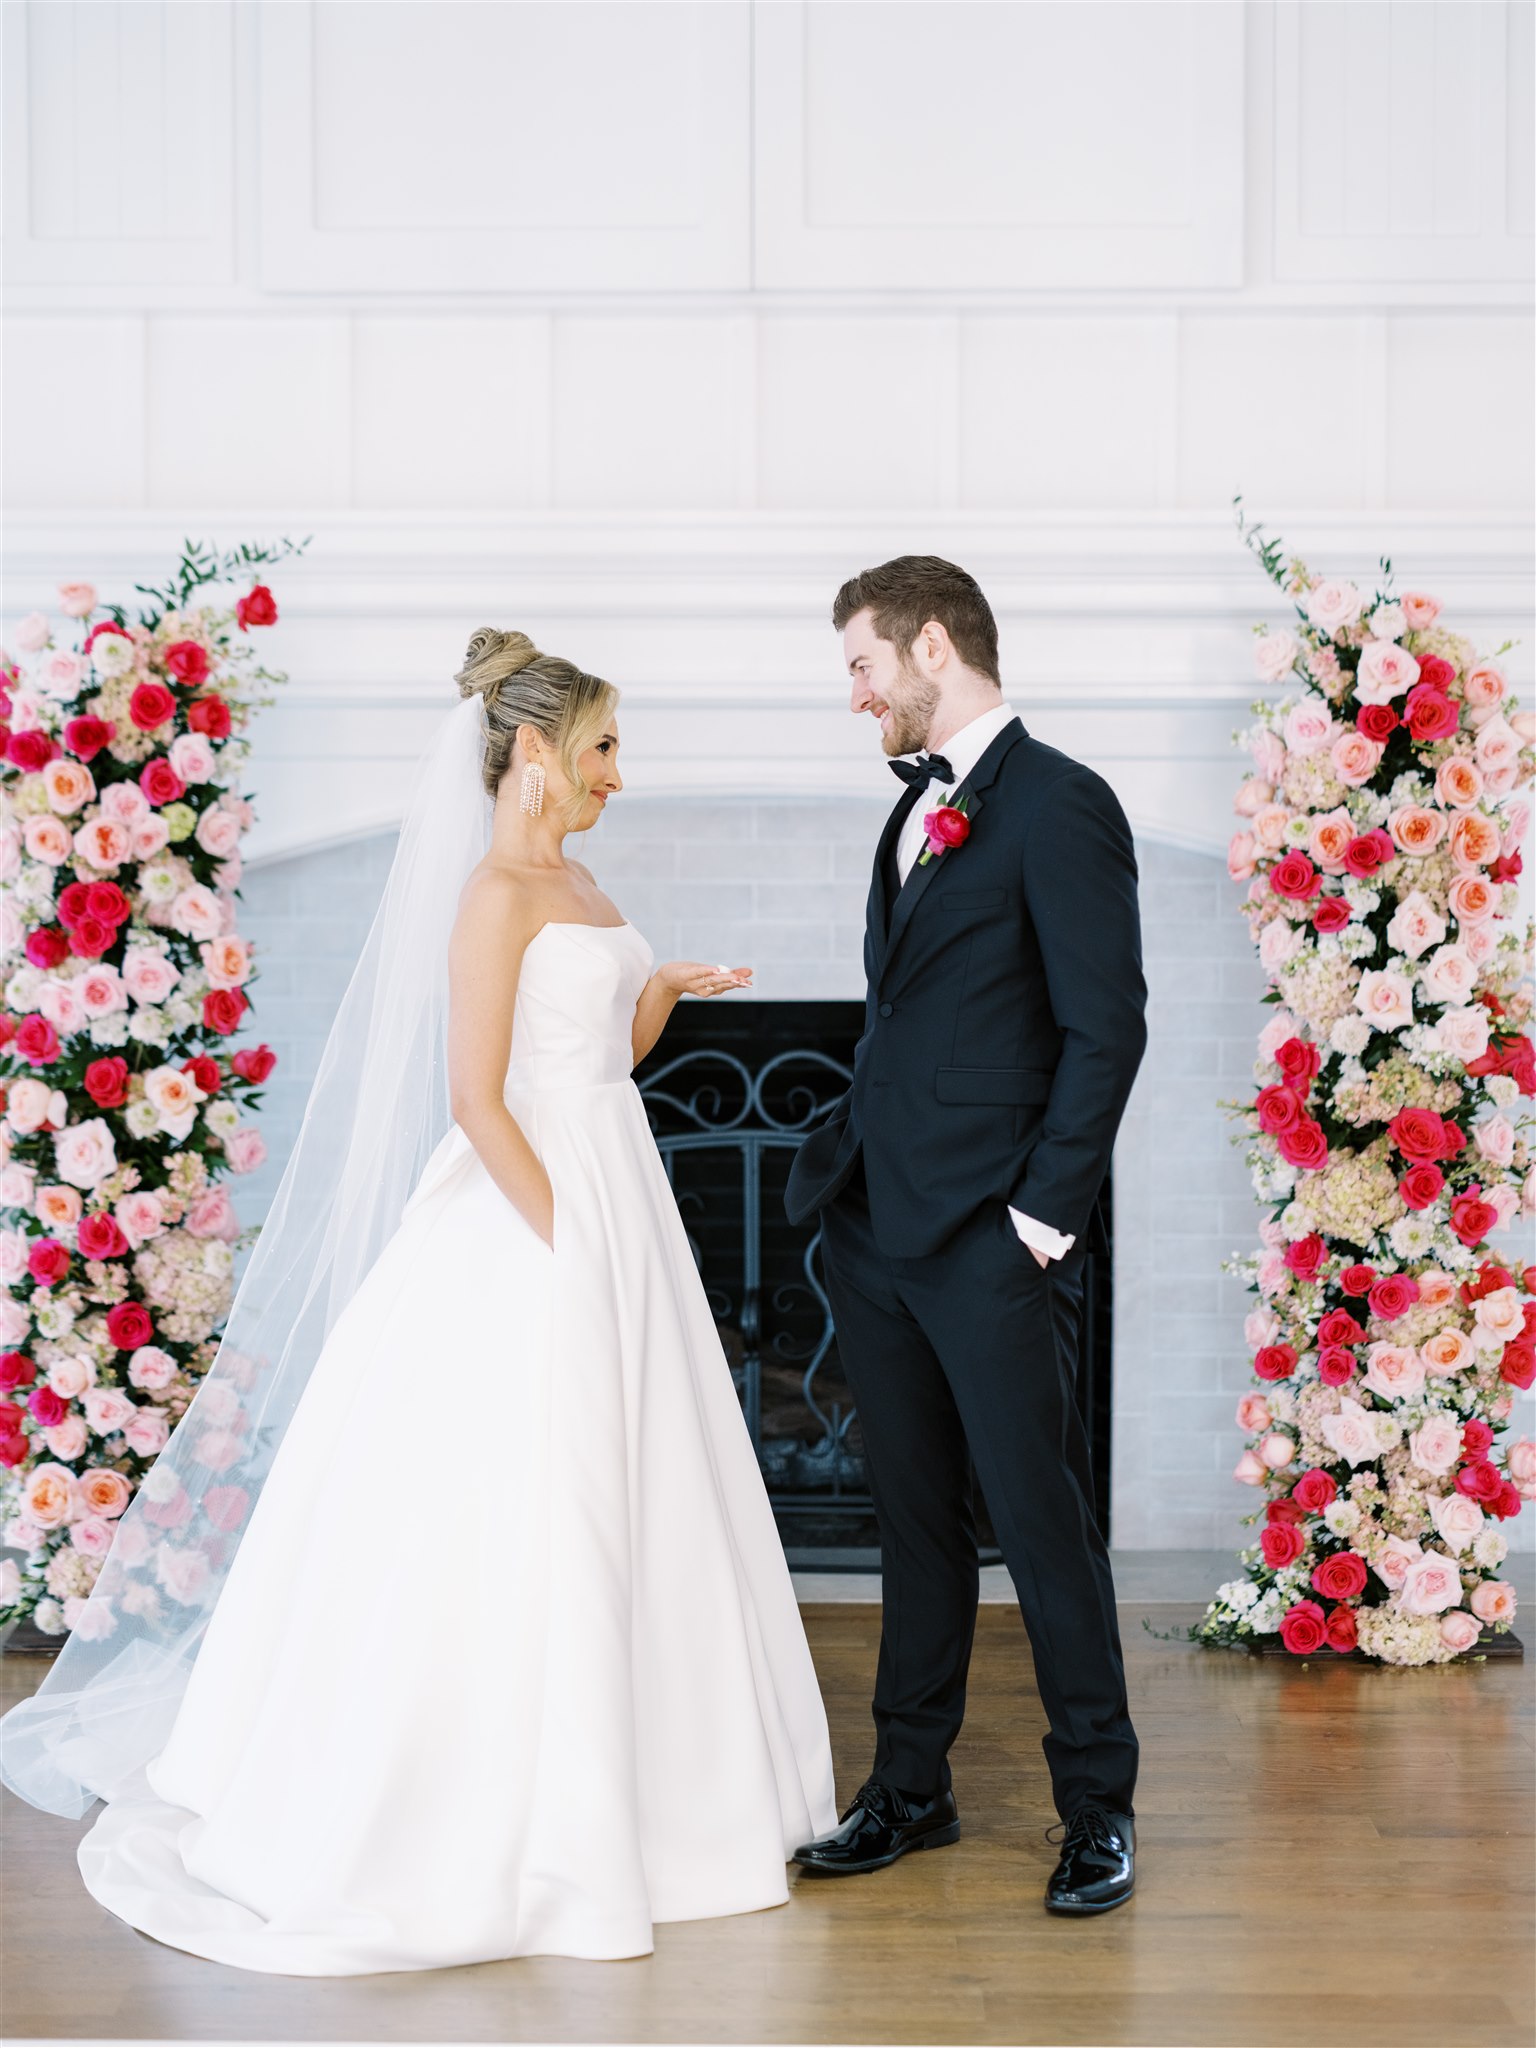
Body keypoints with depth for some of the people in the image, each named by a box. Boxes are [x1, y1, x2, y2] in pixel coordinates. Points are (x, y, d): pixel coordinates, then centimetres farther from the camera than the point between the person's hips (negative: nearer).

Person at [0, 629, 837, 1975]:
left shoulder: (574, 886, 13)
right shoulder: (497, 892, -14)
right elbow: (478, 1099, -19)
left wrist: (663, 989, 4)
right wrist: (564, 1245, -18)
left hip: (618, 1212, 9)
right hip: (533, 1223, -9)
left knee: (626, 1519, 14)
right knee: (527, 1523, -3)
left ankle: (638, 1799, 25)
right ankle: (502, 1826, 8)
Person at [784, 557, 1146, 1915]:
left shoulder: (1060, 806, -9)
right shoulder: (919, 810, 17)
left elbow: (1106, 1027, -14)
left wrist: (1044, 1212, -16)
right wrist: (848, 1170, 12)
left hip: (994, 1243, -8)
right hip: (879, 1231, 8)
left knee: (1044, 1524, 1)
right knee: (916, 1522, 14)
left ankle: (1099, 1805, 14)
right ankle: (911, 1789, 24)